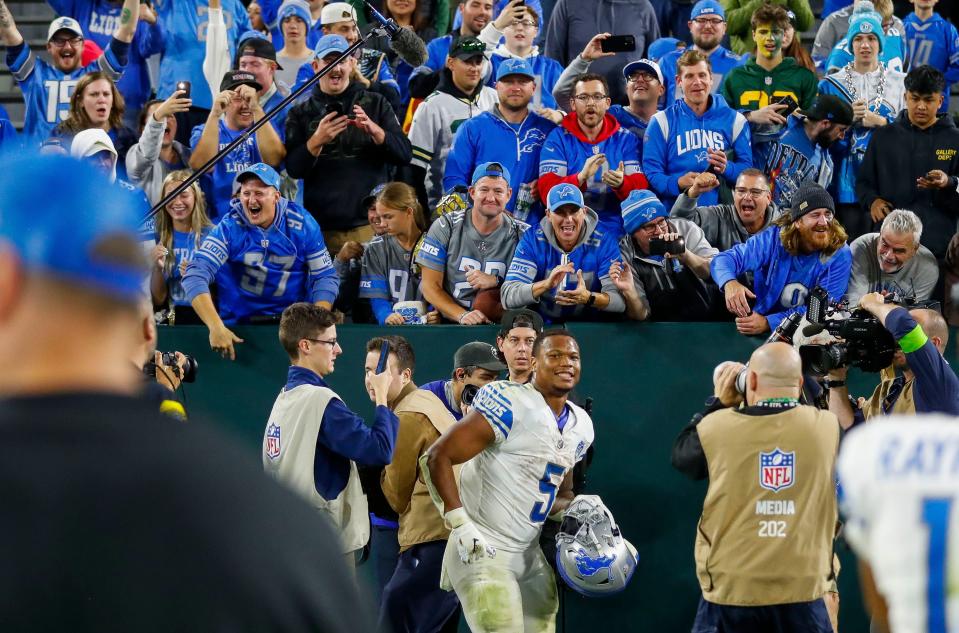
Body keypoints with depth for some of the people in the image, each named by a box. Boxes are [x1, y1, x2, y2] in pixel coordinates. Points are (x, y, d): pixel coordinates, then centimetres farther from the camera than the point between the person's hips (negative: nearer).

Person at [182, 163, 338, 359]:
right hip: (238, 323, -1)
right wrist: (216, 327, -33)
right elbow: (195, 276, -19)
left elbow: (325, 276, 0)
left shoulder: (303, 225, -5)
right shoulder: (230, 227, -10)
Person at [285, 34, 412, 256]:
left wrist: (374, 130, -14)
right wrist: (317, 141, -17)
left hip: (371, 224, 0)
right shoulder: (301, 113, 12)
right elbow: (293, 169, 1)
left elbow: (404, 154, 3)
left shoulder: (375, 103, 12)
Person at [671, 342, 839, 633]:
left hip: (730, 589, 0)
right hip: (802, 591, 1)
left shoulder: (718, 427, -7)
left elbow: (682, 456, 14)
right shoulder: (827, 428, -4)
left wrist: (719, 404, 22)